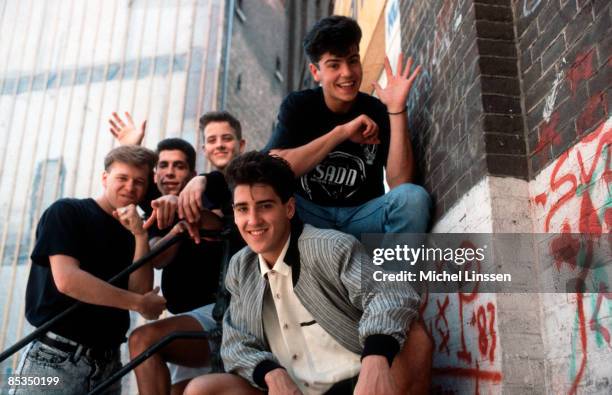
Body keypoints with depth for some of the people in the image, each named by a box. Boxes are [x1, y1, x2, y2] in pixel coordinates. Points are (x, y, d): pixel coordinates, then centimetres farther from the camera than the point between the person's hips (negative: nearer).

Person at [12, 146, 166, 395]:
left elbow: (141, 292, -1)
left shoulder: (129, 236, 12)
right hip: (56, 359, -5)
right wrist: (139, 303, -11)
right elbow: (67, 280, -17)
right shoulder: (67, 212, -3)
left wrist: (141, 236, -12)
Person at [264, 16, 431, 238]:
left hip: (362, 215, 1)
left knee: (413, 197, -28)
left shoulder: (378, 112, -4)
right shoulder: (298, 106, -3)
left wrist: (397, 110, -23)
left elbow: (400, 184, -16)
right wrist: (342, 132, -24)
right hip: (309, 215, 0)